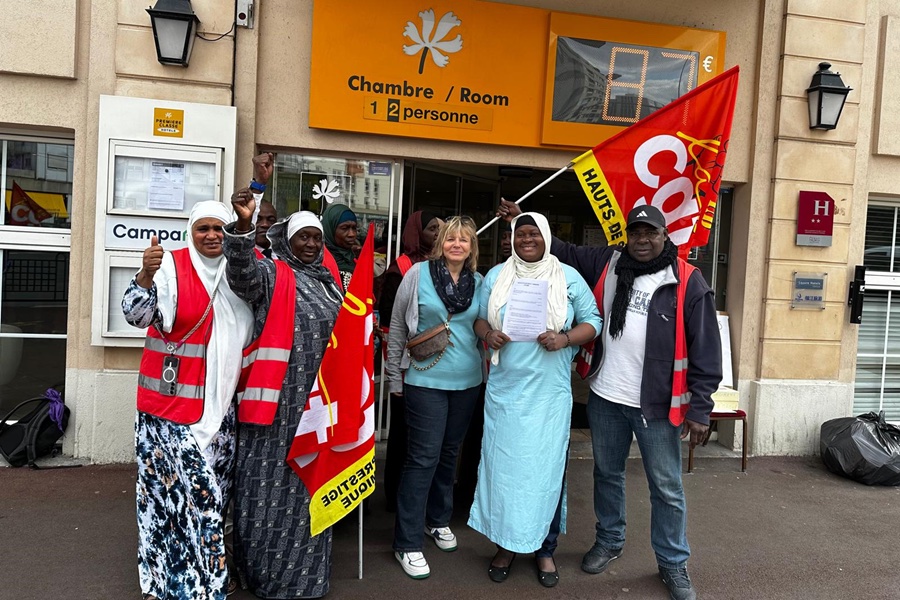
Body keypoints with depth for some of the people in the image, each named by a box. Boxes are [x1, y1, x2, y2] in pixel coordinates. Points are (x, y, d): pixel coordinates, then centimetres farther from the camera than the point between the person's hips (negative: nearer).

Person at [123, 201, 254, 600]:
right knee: (176, 487, -2)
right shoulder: (171, 266, -9)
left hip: (219, 403, 5)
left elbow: (247, 332, 20)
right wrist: (146, 275, -40)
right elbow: (136, 315, -24)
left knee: (214, 488, 14)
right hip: (171, 401, -5)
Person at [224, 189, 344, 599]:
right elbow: (241, 272, -28)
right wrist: (243, 225, -43)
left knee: (307, 484, 15)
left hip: (317, 401, 6)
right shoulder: (271, 275, -5)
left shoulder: (328, 282, 14)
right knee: (272, 484, 2)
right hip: (278, 398, -6)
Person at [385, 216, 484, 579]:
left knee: (449, 453, 16)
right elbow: (397, 327, 0)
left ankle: (438, 520, 36)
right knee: (423, 457, -4)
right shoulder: (419, 274, -5)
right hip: (425, 381, -4)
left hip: (467, 382, 4)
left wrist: (486, 369, 9)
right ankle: (407, 543, 9)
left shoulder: (479, 282, 5)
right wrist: (394, 376, 0)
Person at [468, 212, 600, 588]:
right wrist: (488, 334, -12)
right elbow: (480, 318, 11)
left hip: (550, 391, -1)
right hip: (505, 389, 1)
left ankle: (545, 549, 21)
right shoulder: (496, 276, 8)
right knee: (503, 463, 5)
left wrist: (564, 339, -15)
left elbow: (592, 321, 3)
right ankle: (505, 544, 23)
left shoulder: (568, 277, 3)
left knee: (547, 466, 4)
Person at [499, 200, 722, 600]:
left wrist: (699, 408, -10)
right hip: (605, 398, 4)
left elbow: (705, 350, -8)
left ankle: (673, 563, 27)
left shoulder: (688, 282, -8)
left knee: (666, 487, 8)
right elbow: (563, 252, 14)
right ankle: (609, 541, 40)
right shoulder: (606, 264, 3)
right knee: (607, 473, 19)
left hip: (657, 404, -3)